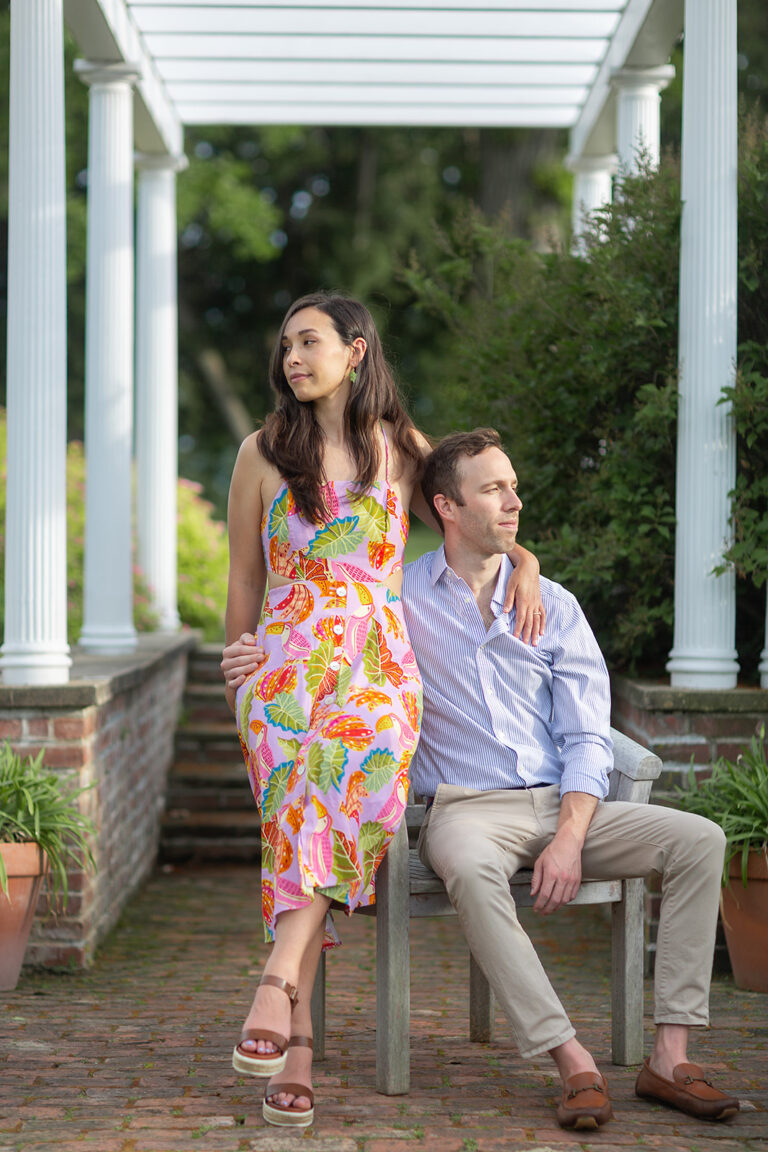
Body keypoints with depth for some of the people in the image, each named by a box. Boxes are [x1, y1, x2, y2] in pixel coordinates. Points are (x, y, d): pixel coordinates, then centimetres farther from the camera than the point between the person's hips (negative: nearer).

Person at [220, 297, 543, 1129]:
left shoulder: (400, 449, 17)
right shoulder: (264, 453, 13)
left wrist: (524, 562, 10)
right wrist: (237, 680, 16)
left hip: (377, 664, 2)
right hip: (285, 659, -2)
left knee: (359, 775, -29)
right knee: (304, 811, -27)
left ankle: (278, 983, -33)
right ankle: (298, 1043, -29)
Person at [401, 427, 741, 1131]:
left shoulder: (554, 606, 10)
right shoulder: (400, 597, 5)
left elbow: (587, 739, 3)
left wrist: (569, 840, -13)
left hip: (562, 805, 4)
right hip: (467, 808, -3)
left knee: (698, 839, -19)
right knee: (470, 868, -40)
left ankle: (670, 1057, -20)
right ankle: (573, 1064, -37)